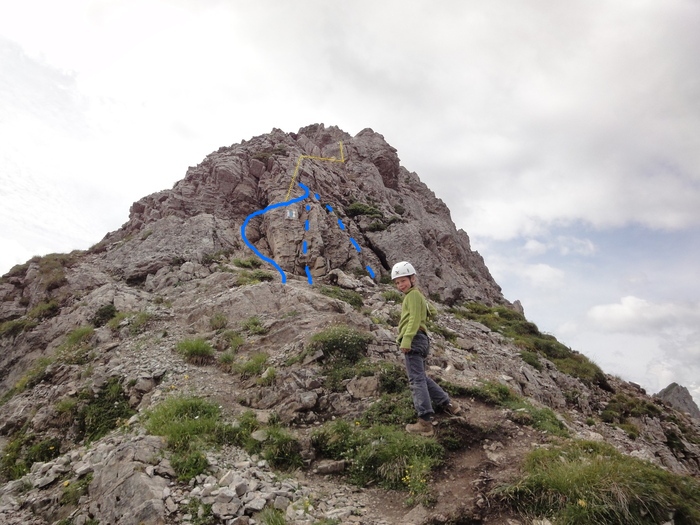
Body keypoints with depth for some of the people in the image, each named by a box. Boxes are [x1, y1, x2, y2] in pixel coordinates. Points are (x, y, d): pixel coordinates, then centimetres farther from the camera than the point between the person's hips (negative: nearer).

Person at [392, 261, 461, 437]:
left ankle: (425, 422, -19)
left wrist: (406, 339, -25)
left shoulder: (413, 294, -3)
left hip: (414, 339, -10)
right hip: (420, 340, 10)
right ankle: (446, 404, 26)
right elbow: (432, 311, 36)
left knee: (416, 380, -14)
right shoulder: (417, 295, 26)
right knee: (421, 378, 21)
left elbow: (414, 318, -16)